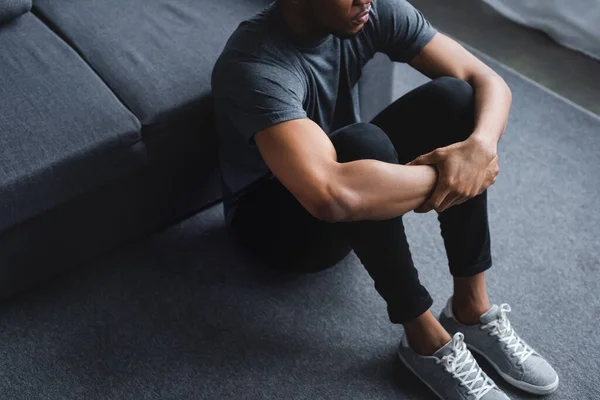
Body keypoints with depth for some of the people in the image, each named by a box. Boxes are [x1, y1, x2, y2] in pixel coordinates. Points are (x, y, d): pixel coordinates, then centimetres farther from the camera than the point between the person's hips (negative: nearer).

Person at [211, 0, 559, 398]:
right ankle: (428, 340, -20)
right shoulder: (255, 66, -33)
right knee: (362, 143, -36)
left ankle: (472, 306, -11)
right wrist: (442, 175, -33)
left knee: (454, 97, -17)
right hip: (273, 218, -6)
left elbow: (487, 80, -12)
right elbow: (333, 195, -49)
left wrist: (482, 145, -34)